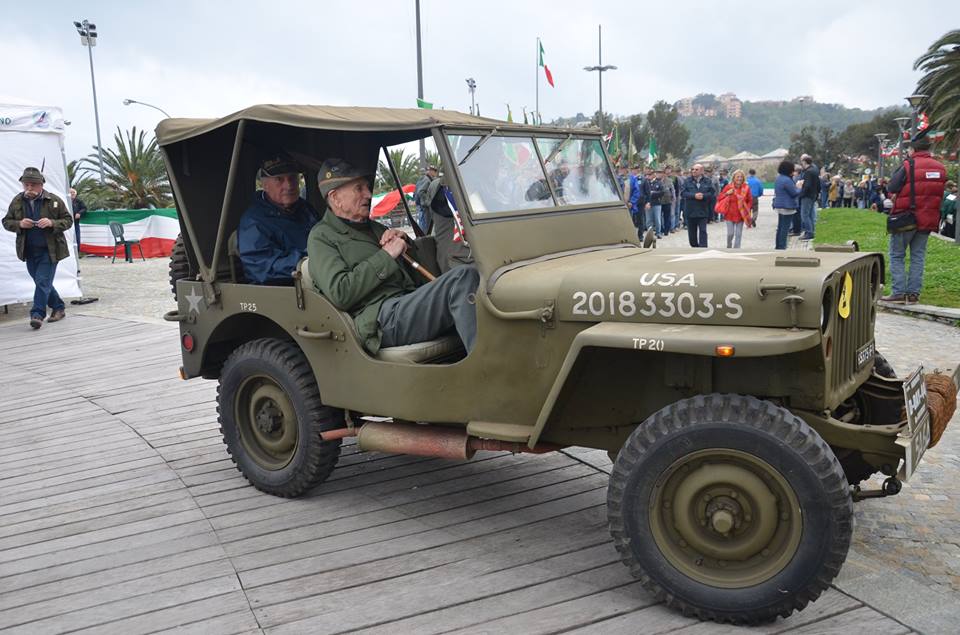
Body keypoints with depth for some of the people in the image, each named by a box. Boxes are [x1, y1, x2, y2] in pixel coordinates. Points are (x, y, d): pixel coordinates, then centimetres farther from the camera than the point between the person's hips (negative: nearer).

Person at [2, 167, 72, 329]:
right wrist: (19, 224, -12)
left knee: (43, 282, -11)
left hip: (49, 250, -5)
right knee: (42, 283, 14)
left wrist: (52, 223, -20)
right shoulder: (17, 201, 4)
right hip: (29, 251, 5)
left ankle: (37, 314, -9)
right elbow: (6, 222, 10)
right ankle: (59, 307, 30)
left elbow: (68, 220, -1)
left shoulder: (54, 200, -5)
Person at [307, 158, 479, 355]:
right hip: (383, 318, -8)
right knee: (464, 277, -28)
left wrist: (403, 240, 14)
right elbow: (340, 294, -11)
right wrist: (386, 256, -7)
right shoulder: (322, 237, 7)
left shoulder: (373, 227, 30)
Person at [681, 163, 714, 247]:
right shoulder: (687, 181, 4)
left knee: (703, 231, -7)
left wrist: (703, 196, -19)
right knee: (691, 232, 11)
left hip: (703, 211, -2)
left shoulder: (708, 182, 3)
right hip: (690, 211, 2)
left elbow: (712, 193, -4)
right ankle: (695, 246, 31)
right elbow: (683, 193, -7)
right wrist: (694, 196, -20)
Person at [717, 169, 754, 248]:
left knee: (738, 234, 4)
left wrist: (747, 209, -2)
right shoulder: (729, 187, -4)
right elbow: (720, 198, 0)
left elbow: (750, 201, 9)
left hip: (741, 215, 1)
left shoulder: (746, 188, -1)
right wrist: (727, 194, -15)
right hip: (730, 214, -1)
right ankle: (729, 247, 23)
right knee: (730, 233, -2)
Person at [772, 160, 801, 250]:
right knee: (785, 228, -4)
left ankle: (777, 246, 19)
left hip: (778, 206, 10)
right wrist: (798, 188, 5)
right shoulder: (787, 180, -19)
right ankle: (782, 246, -2)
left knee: (780, 227, 15)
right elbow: (795, 193, -16)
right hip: (787, 207, -9)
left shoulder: (778, 179, 11)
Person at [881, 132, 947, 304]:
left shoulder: (908, 166, -14)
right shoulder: (941, 168, 5)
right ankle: (913, 293, 9)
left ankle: (899, 292, -2)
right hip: (929, 220, 5)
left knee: (897, 256, 4)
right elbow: (940, 193, 14)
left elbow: (891, 188, -11)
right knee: (918, 256, 11)